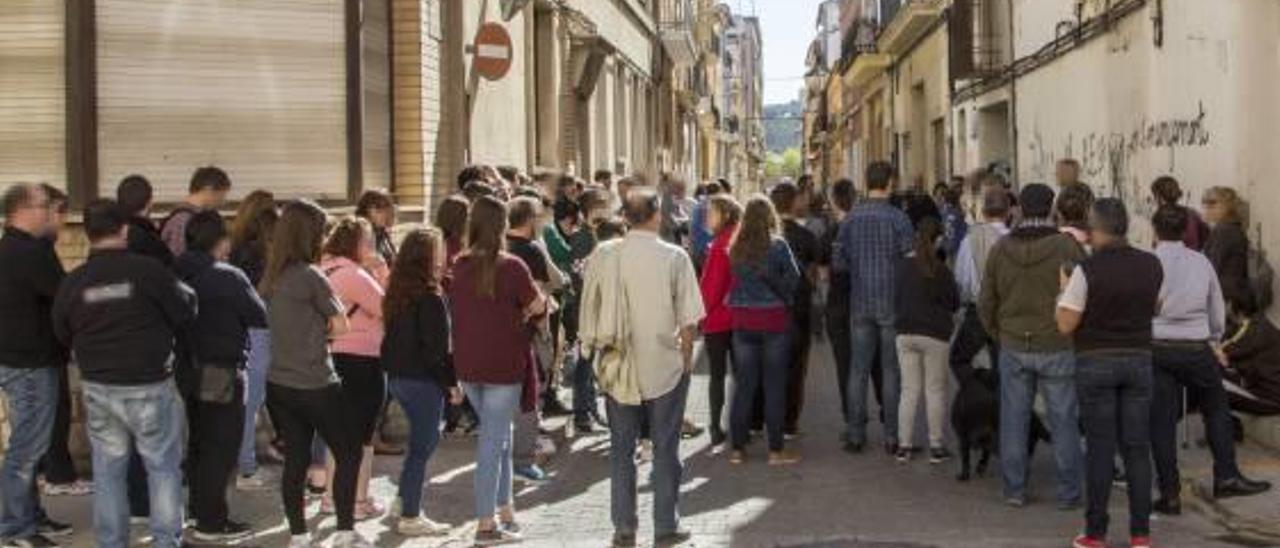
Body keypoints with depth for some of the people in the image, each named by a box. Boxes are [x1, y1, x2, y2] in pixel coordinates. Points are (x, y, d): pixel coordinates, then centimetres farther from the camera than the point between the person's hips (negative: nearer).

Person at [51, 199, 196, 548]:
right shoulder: (148, 270, -14)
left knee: (108, 471, 13)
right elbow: (185, 316, -5)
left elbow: (63, 336, 10)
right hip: (149, 387, -3)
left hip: (97, 388, 3)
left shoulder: (73, 282, -3)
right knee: (163, 467, 8)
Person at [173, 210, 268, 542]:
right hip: (222, 372, -7)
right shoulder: (228, 277, -17)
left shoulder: (179, 274, 3)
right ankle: (211, 522, 4)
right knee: (222, 448, 1)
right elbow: (261, 317, -11)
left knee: (200, 444, 17)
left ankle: (201, 510, 27)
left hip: (191, 370, 7)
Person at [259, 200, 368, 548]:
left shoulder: (271, 277, 5)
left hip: (279, 384, 7)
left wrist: (306, 329, 4)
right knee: (349, 453, 7)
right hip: (315, 385, -7)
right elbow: (341, 326, -7)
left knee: (295, 459, 11)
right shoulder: (311, 277, -16)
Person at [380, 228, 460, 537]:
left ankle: (405, 502, 23)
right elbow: (436, 346, -18)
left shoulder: (397, 291, 8)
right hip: (423, 379, -8)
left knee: (423, 440, 21)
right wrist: (452, 382, -11)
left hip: (396, 375, 8)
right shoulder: (430, 296, -17)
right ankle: (410, 517, 7)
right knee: (421, 445, 1)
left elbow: (392, 335, 12)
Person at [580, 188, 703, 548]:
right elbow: (689, 320, -9)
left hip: (618, 367, 2)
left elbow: (590, 311, 3)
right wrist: (686, 355, 6)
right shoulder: (674, 257, -11)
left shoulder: (603, 256, -5)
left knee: (621, 449, 12)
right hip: (665, 366, -2)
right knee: (665, 449, 10)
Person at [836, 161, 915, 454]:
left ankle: (855, 434, 10)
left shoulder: (851, 218, 0)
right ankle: (892, 436, 6)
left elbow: (840, 261, 3)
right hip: (892, 302, -3)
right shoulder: (898, 218, -11)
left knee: (858, 369, 8)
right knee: (891, 370, 4)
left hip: (860, 302, 3)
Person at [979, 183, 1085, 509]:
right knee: (1063, 421, 6)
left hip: (1014, 348, 3)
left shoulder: (1000, 249, 0)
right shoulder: (1067, 247, -11)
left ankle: (1014, 490, 13)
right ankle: (1068, 493, 11)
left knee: (1014, 421, 9)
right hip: (1058, 348, -3)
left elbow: (986, 304, 6)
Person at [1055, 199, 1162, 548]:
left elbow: (1065, 325, -12)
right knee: (1137, 447, 8)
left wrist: (1063, 288, 3)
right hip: (1139, 360, 4)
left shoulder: (1086, 269, -14)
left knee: (1100, 449, 2)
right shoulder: (1151, 265, 1)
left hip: (1096, 362, -3)